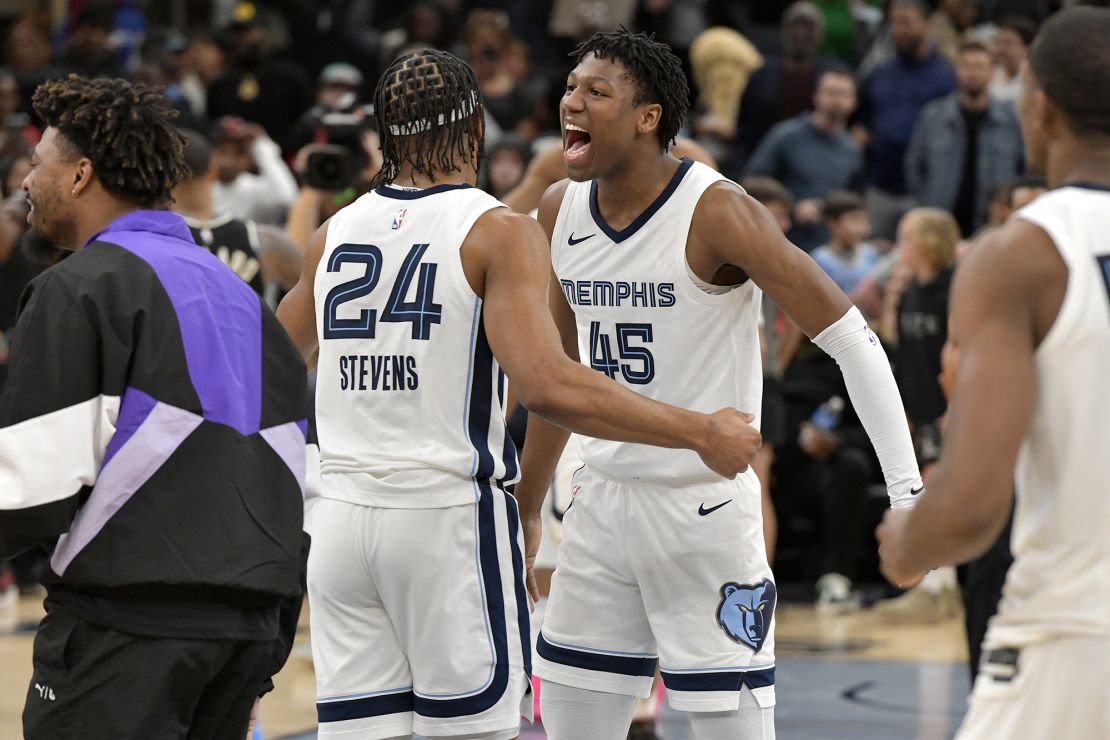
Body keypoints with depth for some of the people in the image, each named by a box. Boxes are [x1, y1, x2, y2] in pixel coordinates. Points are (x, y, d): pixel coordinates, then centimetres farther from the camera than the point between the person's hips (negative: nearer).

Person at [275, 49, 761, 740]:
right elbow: (549, 386, -20)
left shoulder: (334, 233, 9)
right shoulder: (501, 232, -7)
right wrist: (702, 435, -14)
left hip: (344, 519, 5)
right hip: (452, 517, -4)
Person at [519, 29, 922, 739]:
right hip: (603, 498, 7)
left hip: (703, 506, -6)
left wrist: (908, 493, -23)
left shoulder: (716, 213, -17)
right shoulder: (560, 210, 4)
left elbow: (851, 338, -16)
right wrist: (526, 501, 22)